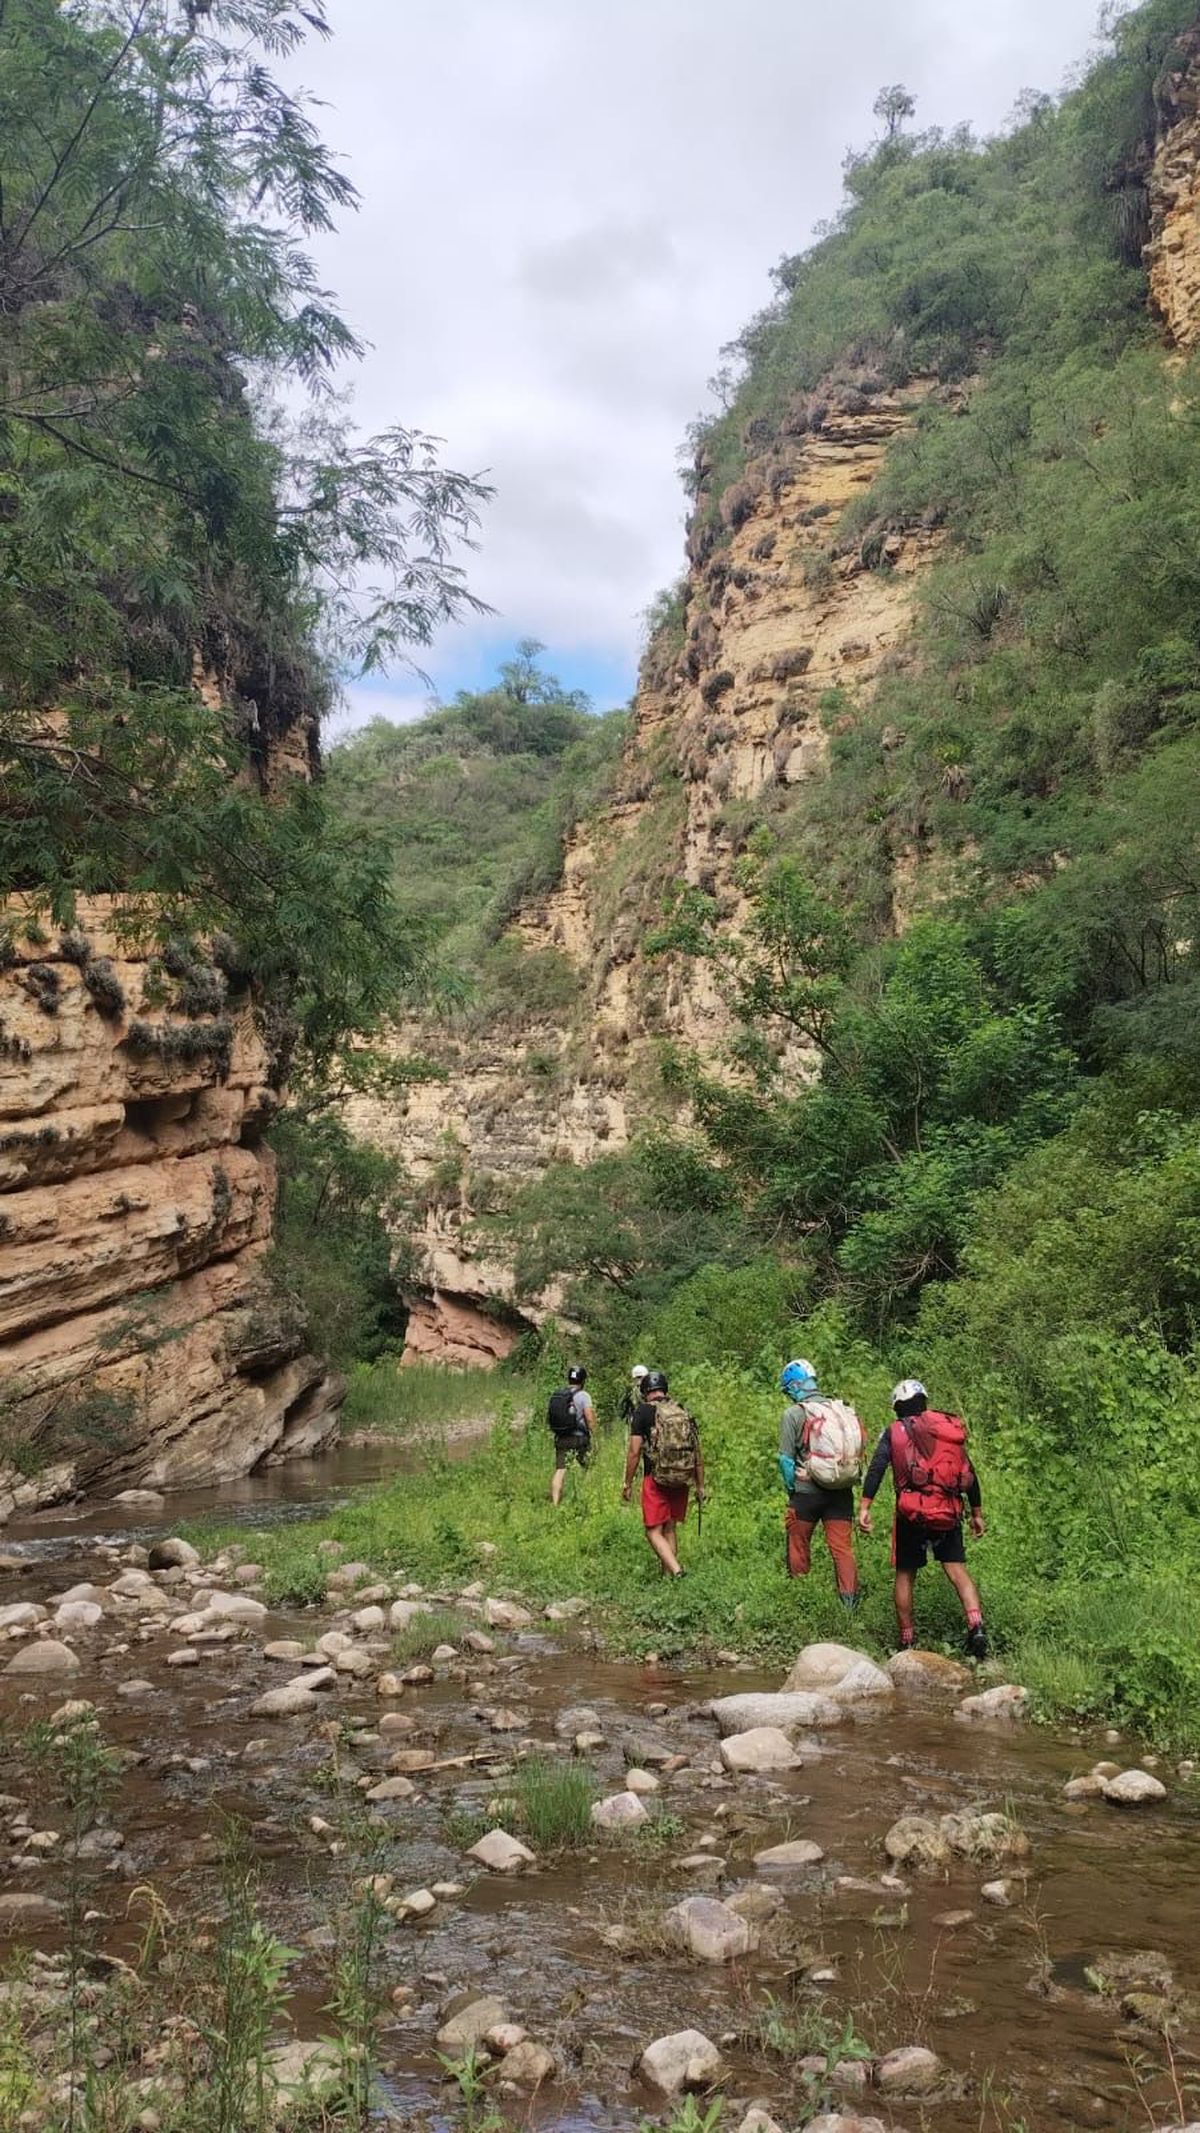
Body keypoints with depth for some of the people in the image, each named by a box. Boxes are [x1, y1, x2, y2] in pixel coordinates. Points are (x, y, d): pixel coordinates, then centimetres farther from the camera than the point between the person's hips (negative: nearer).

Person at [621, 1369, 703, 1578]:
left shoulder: (643, 1412, -5)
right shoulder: (684, 1412, 8)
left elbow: (634, 1452, -9)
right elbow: (698, 1453, 9)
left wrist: (627, 1483, 0)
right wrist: (700, 1486, 16)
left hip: (657, 1480, -5)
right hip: (682, 1481, 5)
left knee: (654, 1532, 0)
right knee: (670, 1530, 17)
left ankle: (676, 1571, -18)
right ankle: (668, 1574, 19)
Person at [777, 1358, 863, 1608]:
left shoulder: (794, 1414, -8)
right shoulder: (842, 1410, 5)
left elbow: (786, 1459, -8)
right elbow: (860, 1449, 5)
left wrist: (791, 1488, 5)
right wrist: (848, 1480, 13)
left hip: (807, 1491, -4)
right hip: (842, 1493, 4)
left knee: (798, 1546, 12)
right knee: (843, 1548, 5)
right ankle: (850, 1602, -1)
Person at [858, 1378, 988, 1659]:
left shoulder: (894, 1431, 4)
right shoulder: (951, 1427, 14)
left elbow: (876, 1468, -9)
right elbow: (969, 1473, 16)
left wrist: (864, 1507, -13)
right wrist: (977, 1513, 24)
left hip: (911, 1512, -2)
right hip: (948, 1513, 2)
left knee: (905, 1575, 10)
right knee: (957, 1570, 2)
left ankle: (907, 1641, 15)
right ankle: (976, 1626, -19)